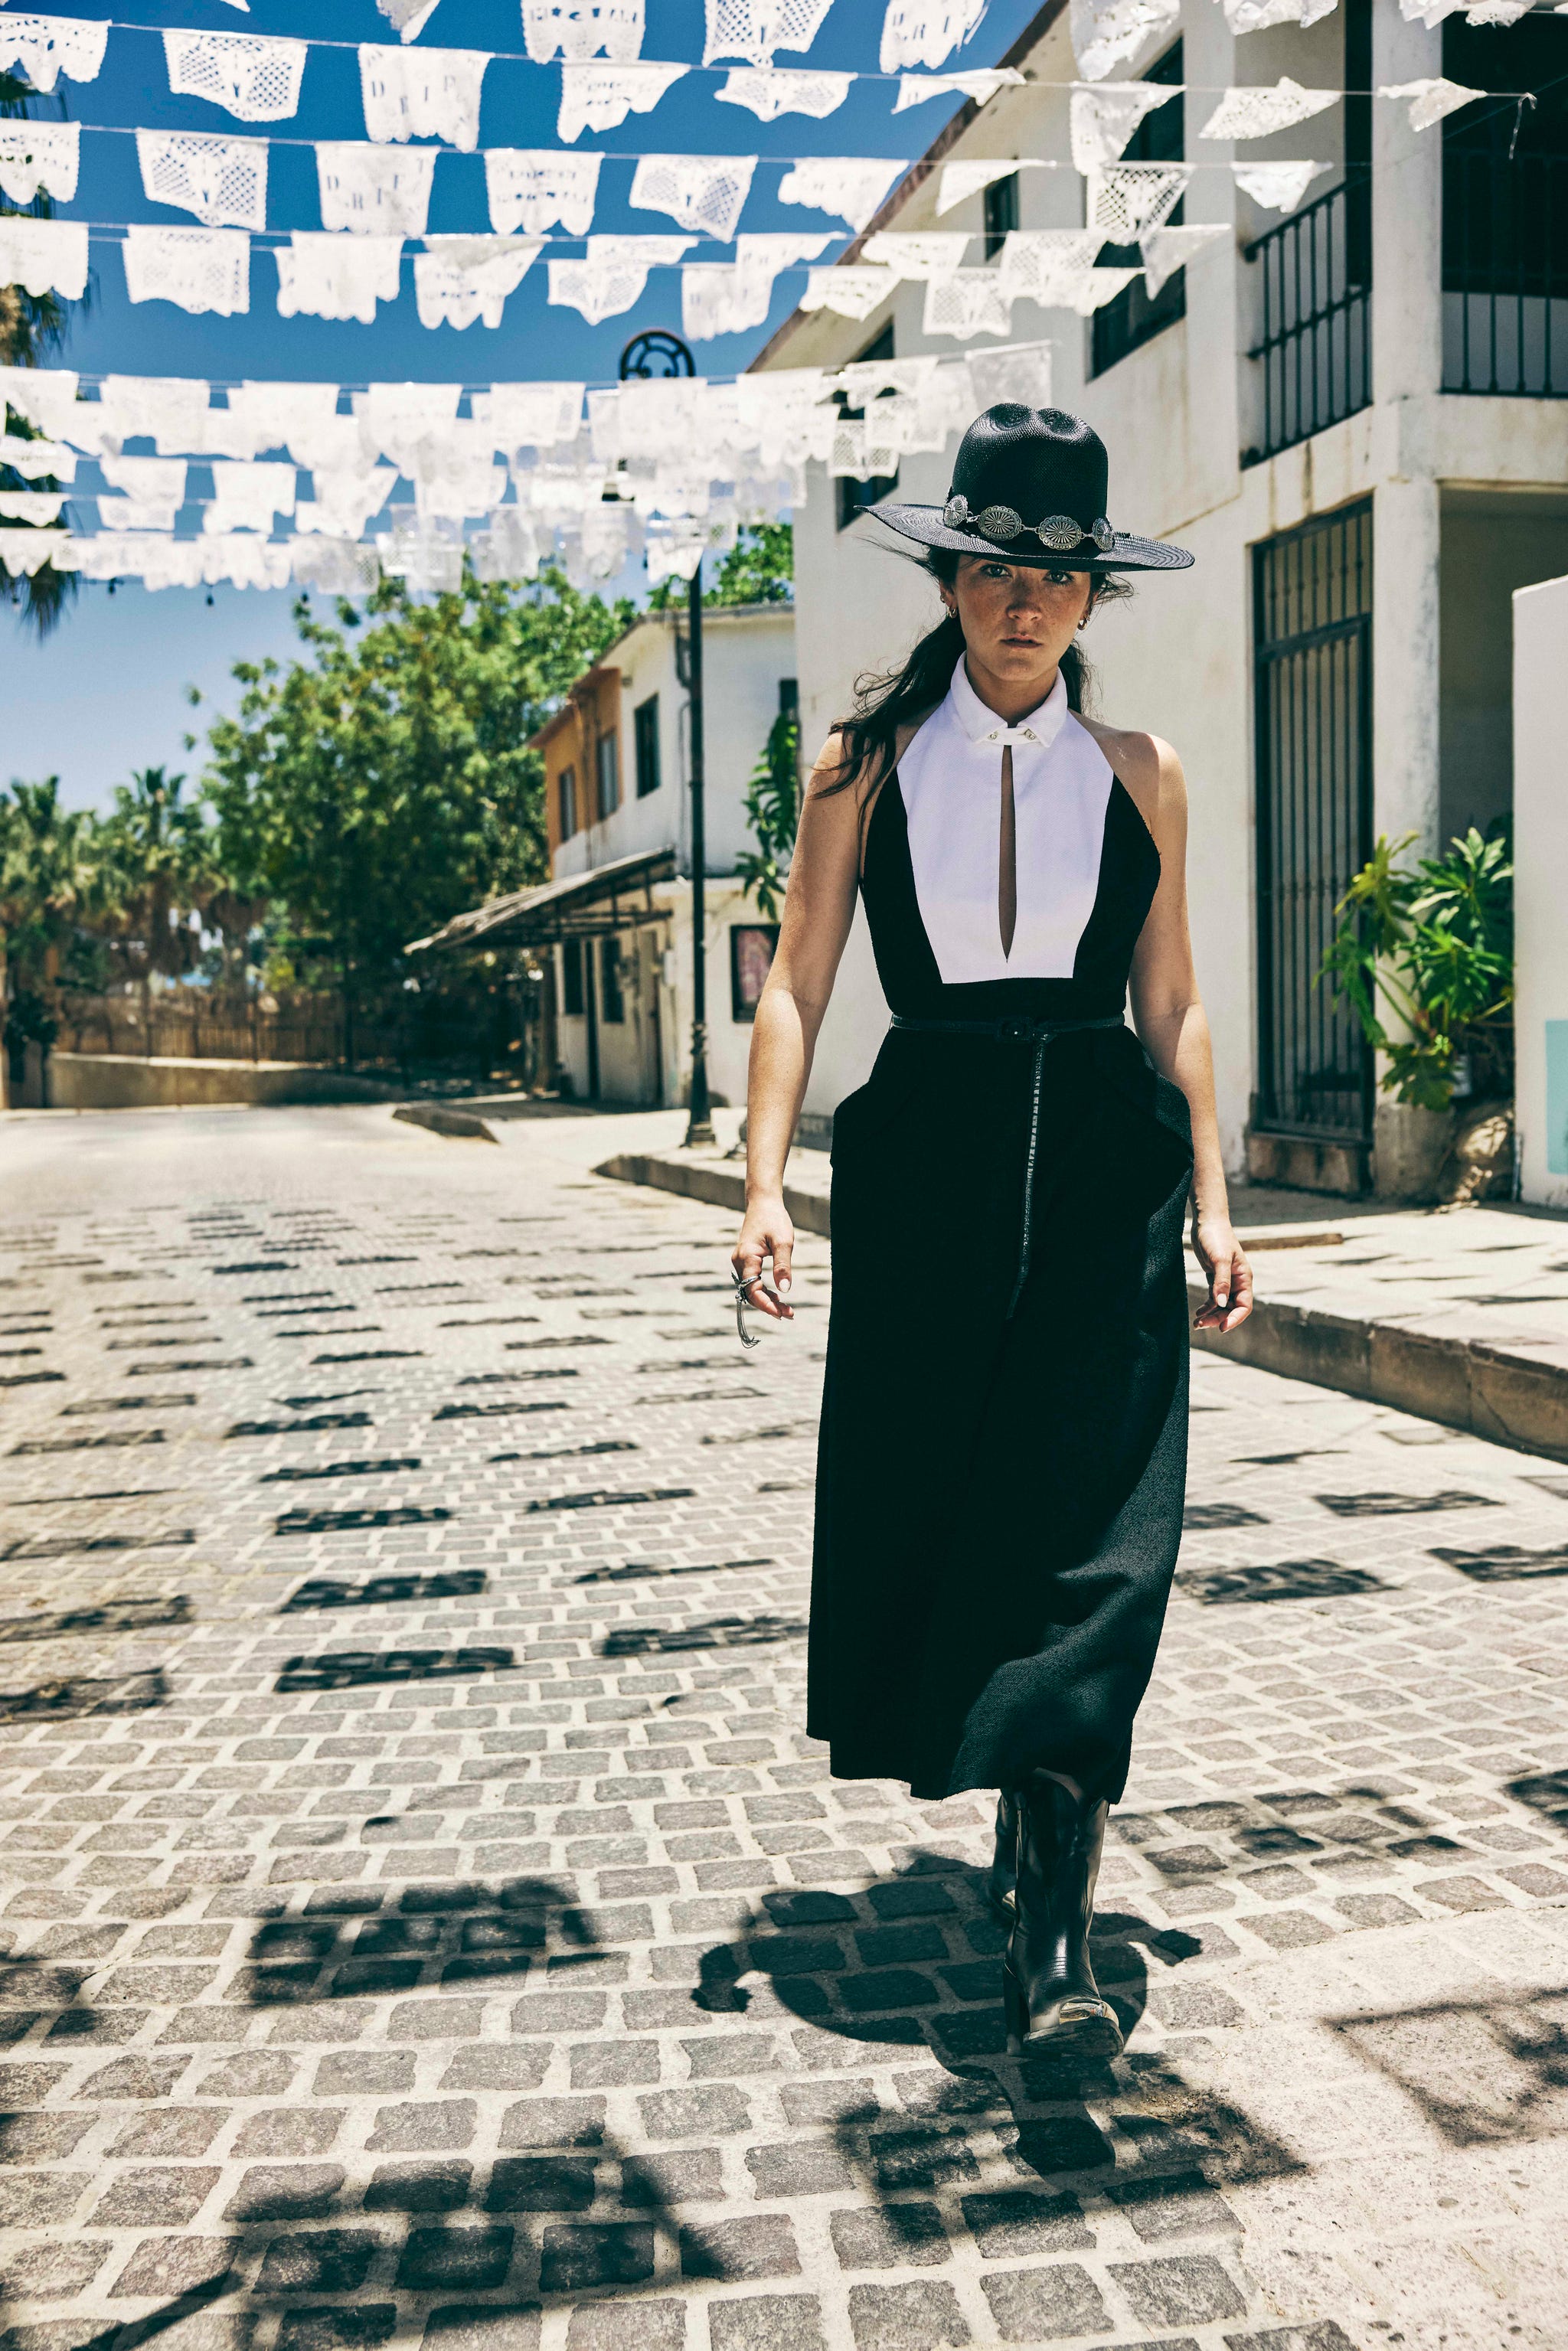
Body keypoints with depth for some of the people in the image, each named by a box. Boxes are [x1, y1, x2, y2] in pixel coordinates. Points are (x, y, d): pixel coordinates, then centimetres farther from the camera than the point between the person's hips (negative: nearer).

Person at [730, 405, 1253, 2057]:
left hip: (1103, 1166, 0)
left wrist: (1212, 1205, 6)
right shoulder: (865, 768, 5)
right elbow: (796, 985, 3)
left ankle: (1053, 1923, -2)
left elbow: (1171, 1004, 12)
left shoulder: (1136, 778, 9)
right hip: (924, 1162, 0)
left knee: (1093, 1529, -7)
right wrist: (764, 1184, -7)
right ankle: (1019, 1813, 30)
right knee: (927, 1508, 5)